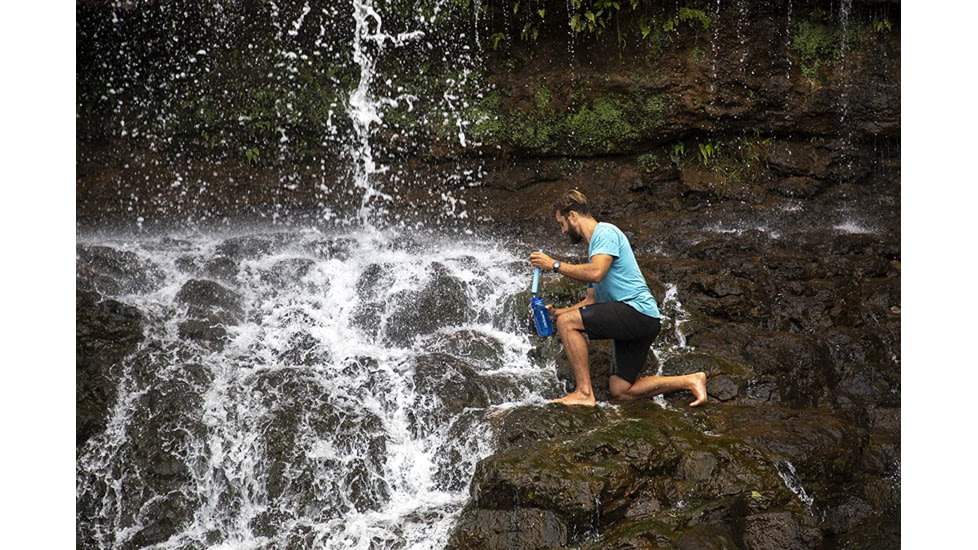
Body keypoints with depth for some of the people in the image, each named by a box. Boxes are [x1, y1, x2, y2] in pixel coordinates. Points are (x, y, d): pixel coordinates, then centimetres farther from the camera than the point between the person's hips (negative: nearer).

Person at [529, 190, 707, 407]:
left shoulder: (605, 232, -5)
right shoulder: (595, 245, 24)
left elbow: (595, 273, -23)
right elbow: (592, 300, 24)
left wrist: (554, 265, -14)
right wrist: (556, 312, 14)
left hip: (638, 310, -10)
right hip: (635, 323, 10)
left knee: (567, 322, -17)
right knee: (621, 392, 9)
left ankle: (584, 392, -18)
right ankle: (691, 381, 13)